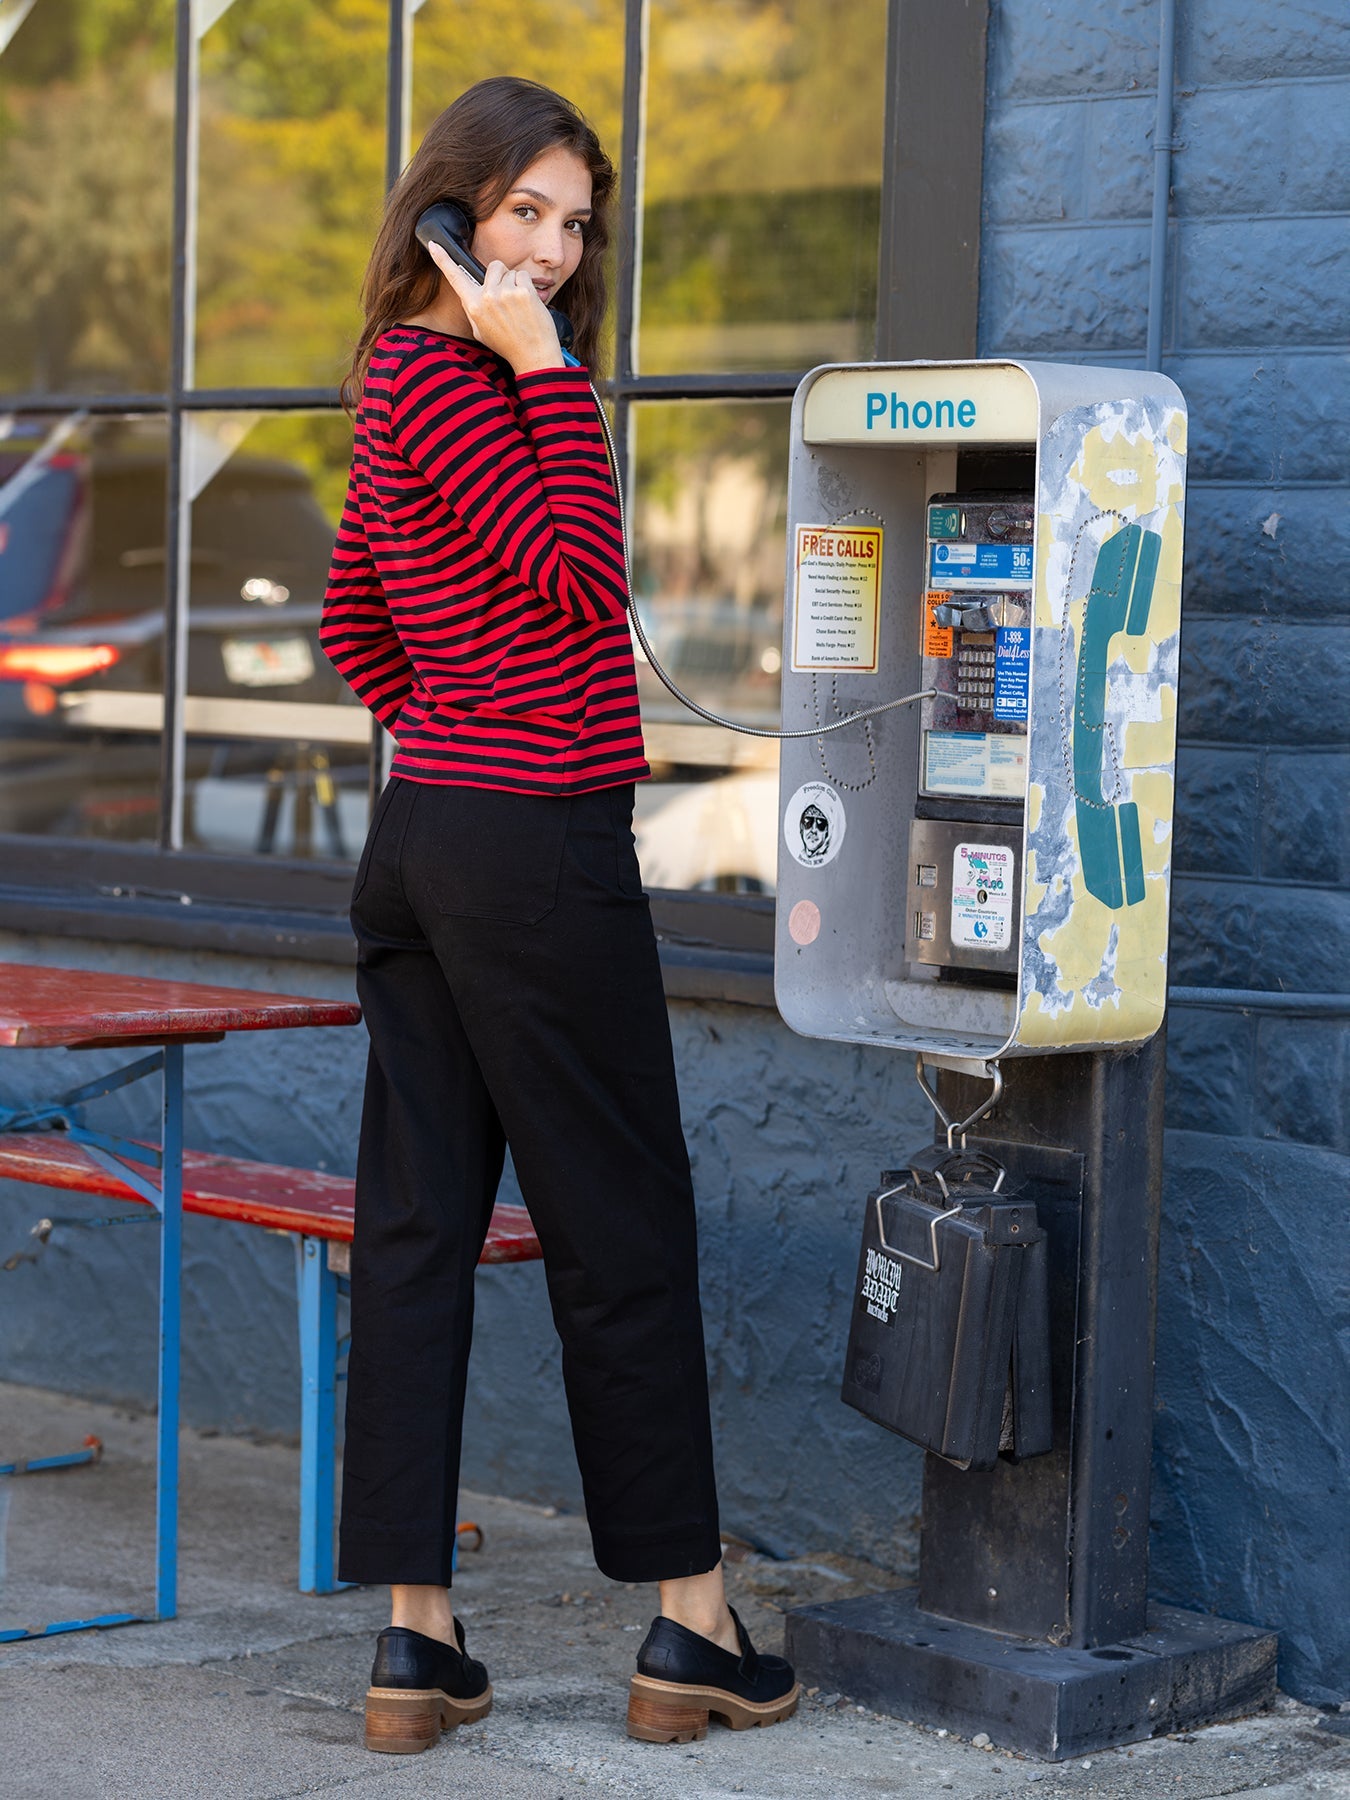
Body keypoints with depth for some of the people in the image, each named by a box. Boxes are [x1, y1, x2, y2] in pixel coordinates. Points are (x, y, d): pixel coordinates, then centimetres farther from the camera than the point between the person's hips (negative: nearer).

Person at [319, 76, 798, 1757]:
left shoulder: (413, 381, 16)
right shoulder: (438, 375, -13)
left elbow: (353, 624, 24)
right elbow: (579, 578, -18)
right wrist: (546, 367, -18)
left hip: (421, 837, 9)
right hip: (537, 849, -9)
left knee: (415, 1223, 6)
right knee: (624, 1231, 1)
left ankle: (416, 1637, 10)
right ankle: (689, 1627, 11)